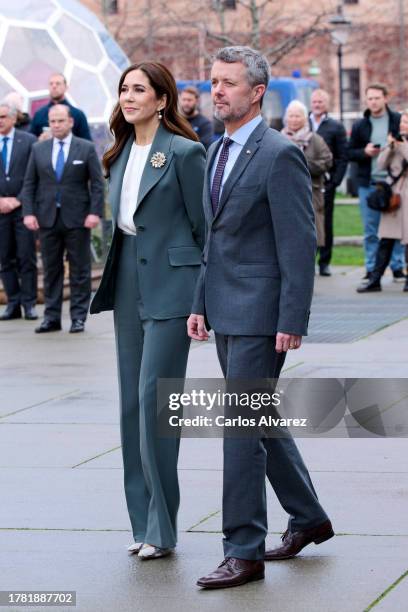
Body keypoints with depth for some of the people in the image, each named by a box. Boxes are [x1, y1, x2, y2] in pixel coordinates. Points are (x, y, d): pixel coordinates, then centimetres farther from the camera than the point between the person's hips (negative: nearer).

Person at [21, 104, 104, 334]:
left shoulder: (87, 149, 2)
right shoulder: (39, 149, 9)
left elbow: (97, 184, -1)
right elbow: (29, 184, 9)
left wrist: (95, 212, -11)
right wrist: (29, 212, -3)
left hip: (77, 219, -2)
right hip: (47, 218, 2)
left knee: (80, 269, 1)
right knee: (51, 269, 5)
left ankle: (79, 317, 7)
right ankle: (52, 317, 10)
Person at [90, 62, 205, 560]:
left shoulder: (183, 152, -9)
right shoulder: (121, 154, 13)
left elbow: (203, 226, -8)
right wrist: (113, 279, 15)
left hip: (169, 285, -8)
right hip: (128, 284, 8)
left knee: (154, 399, -9)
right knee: (132, 402, 8)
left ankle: (161, 527, -1)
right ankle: (144, 522, 16)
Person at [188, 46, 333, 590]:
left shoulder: (280, 155, -12)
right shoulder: (217, 152, 14)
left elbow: (300, 244, -15)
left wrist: (293, 321, -19)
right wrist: (201, 304, 14)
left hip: (260, 312, -9)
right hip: (227, 311, 9)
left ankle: (244, 551, -3)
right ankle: (307, 517, 31)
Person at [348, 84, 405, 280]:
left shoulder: (398, 121, 2)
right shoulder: (360, 126, 8)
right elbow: (349, 153, 9)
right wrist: (365, 152, -8)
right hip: (368, 185, 2)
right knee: (370, 231, 5)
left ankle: (397, 267, 9)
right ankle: (371, 269, 10)